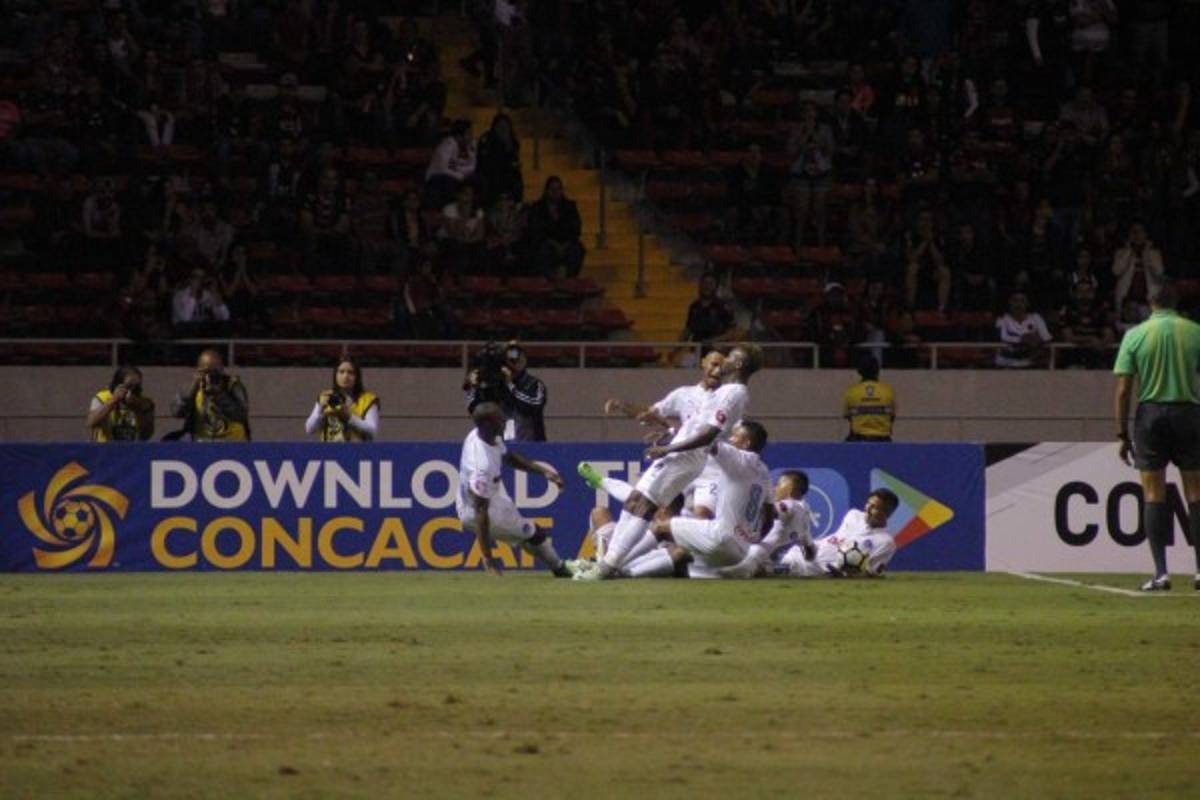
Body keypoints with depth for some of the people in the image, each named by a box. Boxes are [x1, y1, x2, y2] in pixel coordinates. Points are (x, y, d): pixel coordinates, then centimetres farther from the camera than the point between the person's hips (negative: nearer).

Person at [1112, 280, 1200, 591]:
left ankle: (1161, 572, -4)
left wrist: (1123, 434, 3)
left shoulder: (1135, 335, 1)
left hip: (1150, 414, 0)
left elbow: (1123, 390, -2)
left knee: (1153, 495, 2)